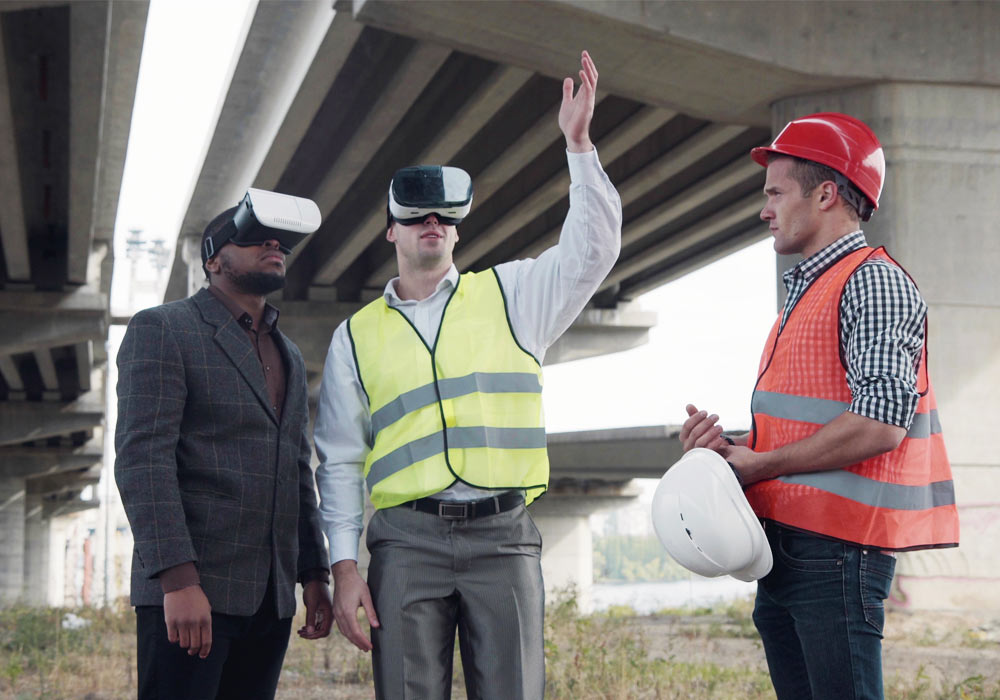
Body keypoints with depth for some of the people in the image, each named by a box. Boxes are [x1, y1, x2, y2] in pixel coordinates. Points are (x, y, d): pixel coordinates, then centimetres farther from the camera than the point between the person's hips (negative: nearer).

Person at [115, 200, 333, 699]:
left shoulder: (289, 357, 22)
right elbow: (141, 457, -11)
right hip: (189, 587, -6)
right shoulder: (161, 330, -1)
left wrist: (315, 576, 13)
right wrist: (178, 579, -21)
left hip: (270, 596, 6)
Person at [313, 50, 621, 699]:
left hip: (504, 533, 0)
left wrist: (579, 144, -6)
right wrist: (344, 566, 2)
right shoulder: (357, 335, 14)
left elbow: (592, 249, 2)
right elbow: (341, 462, 12)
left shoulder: (510, 294, 15)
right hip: (407, 540, 0)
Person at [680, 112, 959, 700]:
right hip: (785, 544, 10)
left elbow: (880, 424, -20)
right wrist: (732, 445, 6)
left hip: (836, 549, -10)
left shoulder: (872, 280, -8)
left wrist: (758, 464, -12)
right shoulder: (805, 293, 22)